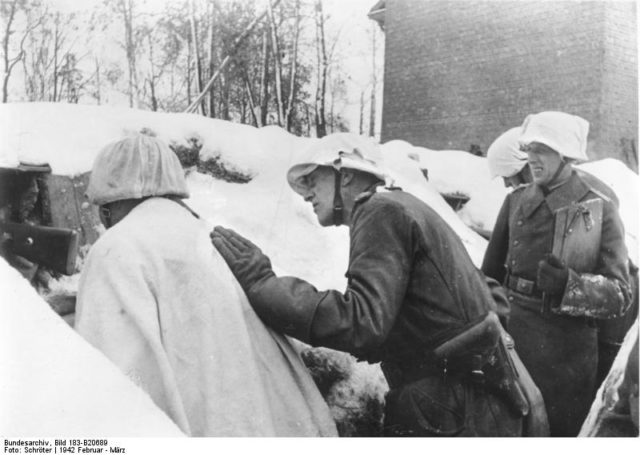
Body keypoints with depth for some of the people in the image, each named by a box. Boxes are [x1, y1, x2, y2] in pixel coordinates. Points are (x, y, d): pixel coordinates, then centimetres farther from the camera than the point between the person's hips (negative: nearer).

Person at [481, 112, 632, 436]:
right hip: (510, 339, 4)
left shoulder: (599, 208, -5)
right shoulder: (517, 201, 6)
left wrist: (568, 284, -25)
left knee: (559, 433, 7)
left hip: (567, 352, -3)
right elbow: (491, 274, 13)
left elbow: (620, 295, -9)